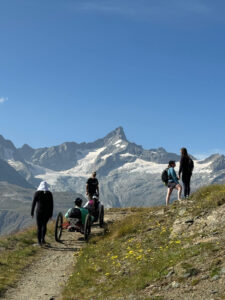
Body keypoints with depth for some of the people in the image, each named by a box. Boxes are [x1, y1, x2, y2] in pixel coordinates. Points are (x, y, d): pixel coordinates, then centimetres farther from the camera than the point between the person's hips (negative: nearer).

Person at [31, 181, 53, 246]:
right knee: (44, 225, 23)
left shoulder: (37, 193, -4)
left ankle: (39, 242, 9)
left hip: (39, 212, -1)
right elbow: (51, 205, 0)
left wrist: (32, 213, 4)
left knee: (39, 227, 10)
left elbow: (33, 203, -4)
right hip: (47, 212, 1)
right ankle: (43, 238, 8)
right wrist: (51, 214, 7)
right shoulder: (49, 193, 0)